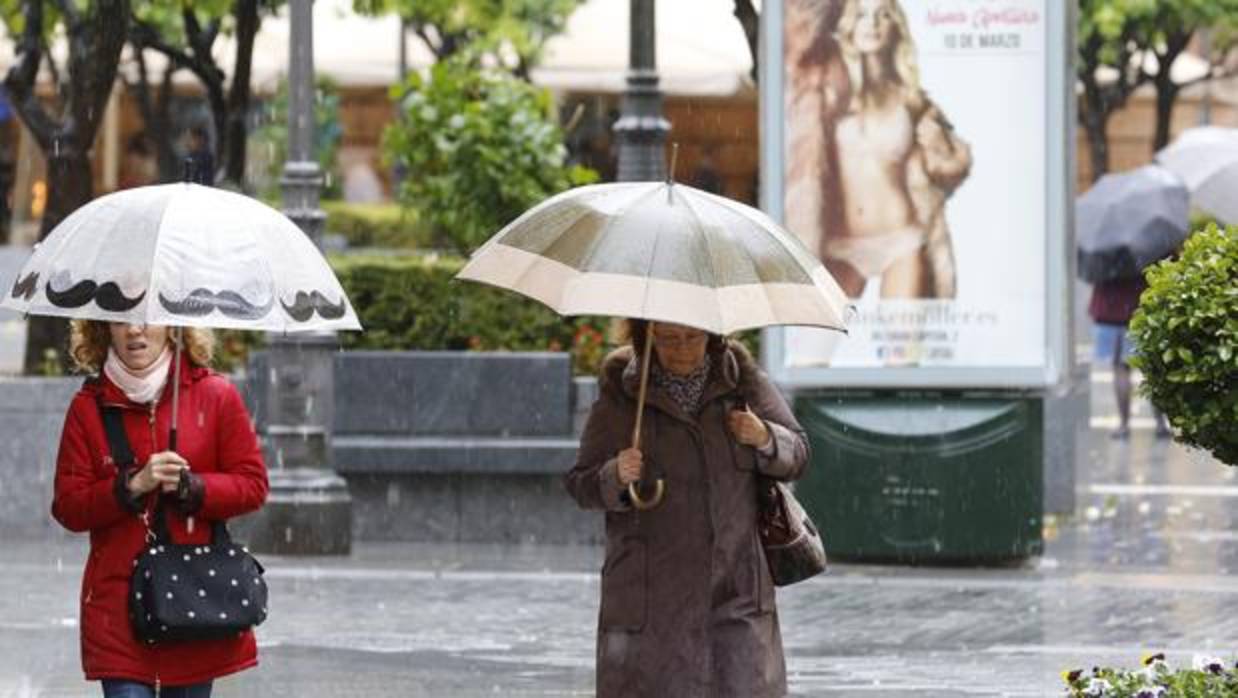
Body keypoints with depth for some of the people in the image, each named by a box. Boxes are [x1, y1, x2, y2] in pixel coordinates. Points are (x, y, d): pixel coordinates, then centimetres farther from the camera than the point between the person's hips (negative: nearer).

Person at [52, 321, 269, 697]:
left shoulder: (216, 395, 4)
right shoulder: (89, 406, 5)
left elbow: (253, 485, 3)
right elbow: (68, 506, 2)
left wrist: (190, 488, -13)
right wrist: (133, 485, -14)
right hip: (119, 603, 0)